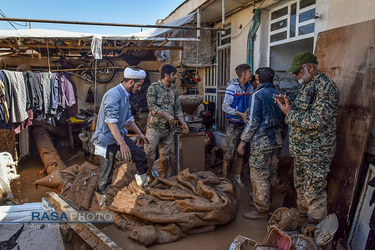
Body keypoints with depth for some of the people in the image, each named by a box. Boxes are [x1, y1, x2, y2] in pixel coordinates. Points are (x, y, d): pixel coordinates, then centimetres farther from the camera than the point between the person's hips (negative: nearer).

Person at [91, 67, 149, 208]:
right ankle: (100, 194, 30)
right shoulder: (113, 94, -22)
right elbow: (111, 122, -31)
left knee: (141, 157, 5)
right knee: (106, 174, 2)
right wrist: (122, 144, -37)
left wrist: (140, 133, 26)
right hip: (108, 139, -9)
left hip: (120, 135, 9)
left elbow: (129, 118, 22)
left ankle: (143, 185, 24)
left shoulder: (126, 96, 10)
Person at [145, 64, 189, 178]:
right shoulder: (154, 87, -5)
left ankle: (162, 179, 23)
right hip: (154, 127, -5)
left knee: (165, 155, 11)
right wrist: (167, 114, -23)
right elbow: (152, 106, -14)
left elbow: (178, 108, 13)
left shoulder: (173, 89, 12)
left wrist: (183, 123, 2)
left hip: (168, 128, 6)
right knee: (149, 153, -8)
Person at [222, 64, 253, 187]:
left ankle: (237, 178, 24)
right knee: (230, 151, -2)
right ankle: (224, 178, 12)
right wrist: (240, 114, -20)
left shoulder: (250, 87, 10)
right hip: (234, 124, -6)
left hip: (245, 123, 6)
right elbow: (225, 107, -14)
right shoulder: (232, 87, -11)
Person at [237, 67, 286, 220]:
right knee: (271, 174, 17)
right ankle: (265, 203, 34)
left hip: (261, 142, -8)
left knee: (259, 176, 2)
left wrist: (243, 140, -8)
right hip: (277, 141, 8)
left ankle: (261, 210, 12)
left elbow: (253, 122, -16)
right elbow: (284, 121, 14)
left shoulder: (258, 95, -12)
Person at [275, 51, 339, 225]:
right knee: (300, 185, 21)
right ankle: (302, 216, 40)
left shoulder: (325, 86, -18)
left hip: (316, 151, -9)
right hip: (301, 150, 9)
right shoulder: (306, 85, 13)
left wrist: (290, 113, -19)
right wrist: (289, 105, 3)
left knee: (313, 191, 2)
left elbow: (318, 121, -28)